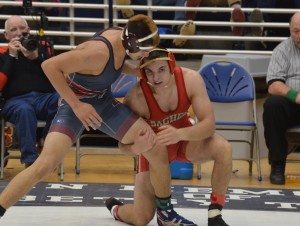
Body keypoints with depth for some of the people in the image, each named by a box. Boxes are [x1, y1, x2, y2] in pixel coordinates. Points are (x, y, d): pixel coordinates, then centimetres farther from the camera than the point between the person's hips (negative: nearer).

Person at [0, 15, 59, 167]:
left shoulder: (41, 48, 19)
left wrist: (36, 58, -5)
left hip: (45, 97, 2)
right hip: (16, 100, -2)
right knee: (24, 110, -40)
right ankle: (30, 159, -42)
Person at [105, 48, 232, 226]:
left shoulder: (191, 79, -28)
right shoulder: (136, 98, -33)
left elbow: (209, 123, -30)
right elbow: (123, 145, -25)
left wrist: (180, 134, -49)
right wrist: (137, 147, -50)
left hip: (185, 138, 2)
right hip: (154, 147, -2)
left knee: (223, 148, -31)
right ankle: (115, 208, 32)